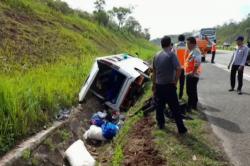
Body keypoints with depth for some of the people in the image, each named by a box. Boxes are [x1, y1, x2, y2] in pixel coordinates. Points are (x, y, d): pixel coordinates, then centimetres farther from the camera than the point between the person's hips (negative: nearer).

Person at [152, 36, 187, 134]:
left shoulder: (156, 55, 7)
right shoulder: (171, 54, -12)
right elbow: (178, 69, -23)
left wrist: (154, 84, 21)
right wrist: (175, 81, -10)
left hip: (158, 85, 6)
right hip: (169, 85, -5)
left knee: (159, 106, 18)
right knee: (175, 108, 2)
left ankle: (161, 124, 30)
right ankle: (181, 128, 10)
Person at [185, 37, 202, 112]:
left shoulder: (195, 51, -17)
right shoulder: (192, 51, 15)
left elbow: (197, 63, -29)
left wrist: (193, 72, -24)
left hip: (192, 75, -11)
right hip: (190, 74, 11)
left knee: (190, 91, -5)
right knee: (193, 91, 17)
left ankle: (189, 107, 3)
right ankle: (194, 105, 28)